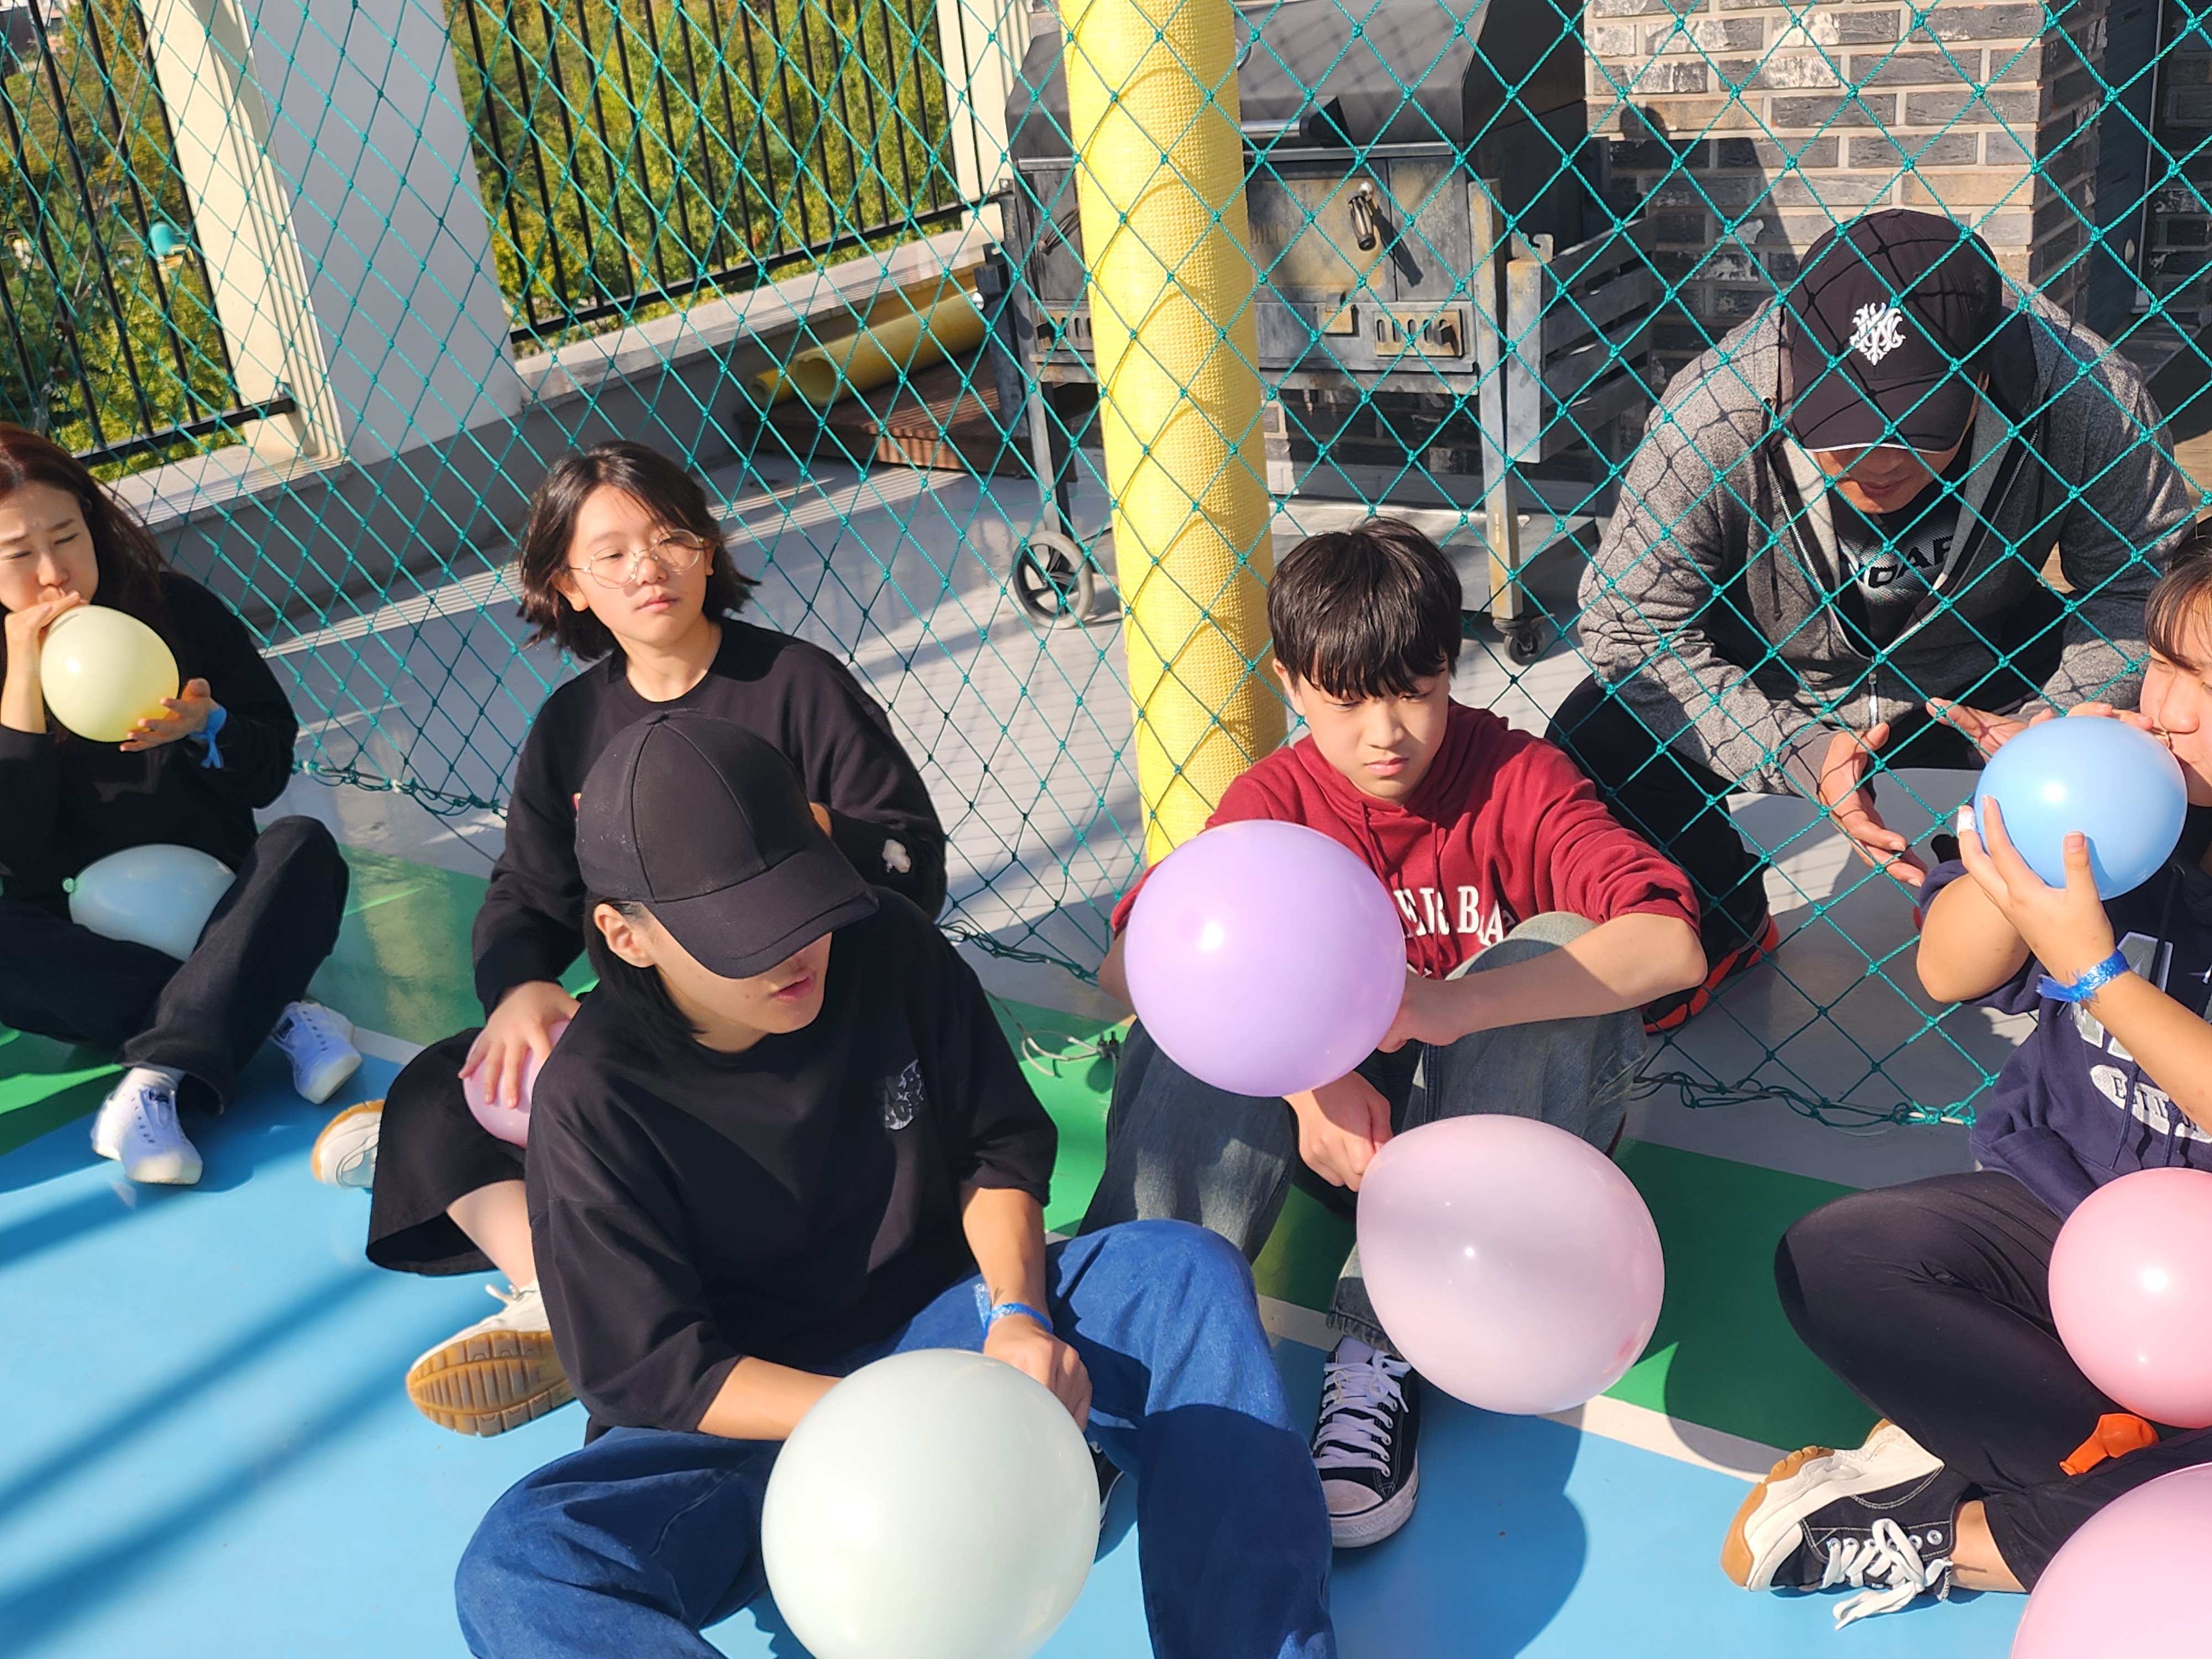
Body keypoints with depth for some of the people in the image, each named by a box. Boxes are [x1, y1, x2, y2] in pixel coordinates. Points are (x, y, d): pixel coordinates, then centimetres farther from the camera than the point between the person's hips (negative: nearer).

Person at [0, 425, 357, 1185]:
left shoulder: (176, 609, -4)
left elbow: (270, 771, 1)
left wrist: (205, 725, -22)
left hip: (217, 908, 1)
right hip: (85, 939, -1)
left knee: (304, 848, -28)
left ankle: (160, 1072, -40)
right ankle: (273, 1016, -31)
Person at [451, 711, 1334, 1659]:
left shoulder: (887, 949, -7)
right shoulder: (592, 1101, -16)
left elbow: (999, 1150, 4)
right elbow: (651, 1371, -15)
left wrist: (1017, 1315, -16)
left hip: (941, 1322, 3)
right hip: (755, 1412, -3)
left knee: (1190, 1275, -19)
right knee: (516, 1572, -32)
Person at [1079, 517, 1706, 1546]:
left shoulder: (1515, 777, -12)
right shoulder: (1276, 799, -6)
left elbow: (1672, 944, -28)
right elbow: (1132, 962, -19)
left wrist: (1449, 1007, -42)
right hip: (1338, 1123, 1)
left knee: (1561, 951, -30)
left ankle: (1385, 1345, -32)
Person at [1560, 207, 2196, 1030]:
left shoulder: (2081, 394, -28)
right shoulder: (1712, 416, -32)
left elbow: (2147, 585, -13)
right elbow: (1631, 629, -23)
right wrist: (1798, 750, -34)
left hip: (1979, 677, 1)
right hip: (1764, 680, -1)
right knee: (1585, 749, -25)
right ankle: (1721, 925, 9)